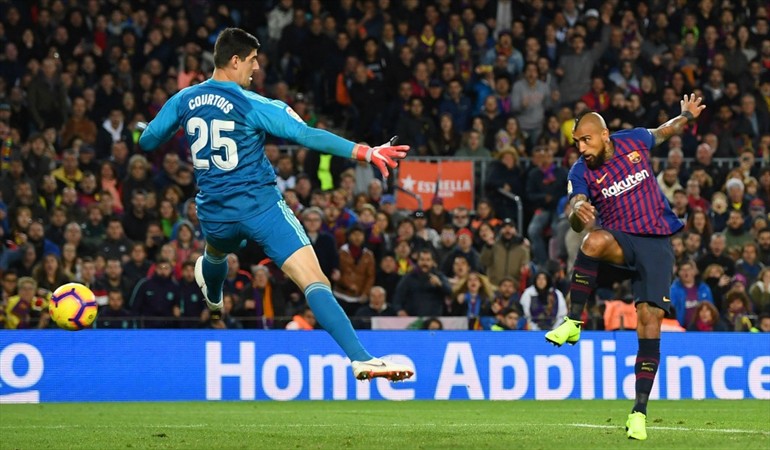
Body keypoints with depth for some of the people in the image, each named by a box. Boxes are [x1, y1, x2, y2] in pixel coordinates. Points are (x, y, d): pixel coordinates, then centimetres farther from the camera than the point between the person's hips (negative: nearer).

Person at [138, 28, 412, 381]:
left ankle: (213, 300, 76)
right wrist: (365, 152, -21)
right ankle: (360, 358, -29)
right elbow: (308, 136, -19)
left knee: (216, 252, 42)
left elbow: (147, 141, 14)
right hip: (261, 206, -6)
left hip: (214, 212, 6)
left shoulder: (183, 100, 2)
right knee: (314, 280, -16)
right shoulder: (253, 105, -13)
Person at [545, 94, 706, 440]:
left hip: (656, 243, 1)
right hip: (619, 242, -1)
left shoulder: (634, 140, 1)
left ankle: (640, 410, -8)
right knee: (594, 240, -38)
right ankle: (573, 323, -29)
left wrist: (685, 118, 12)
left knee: (650, 318, -12)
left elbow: (661, 133, 25)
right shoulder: (581, 172, -5)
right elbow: (576, 222, -18)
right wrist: (578, 211, -39)